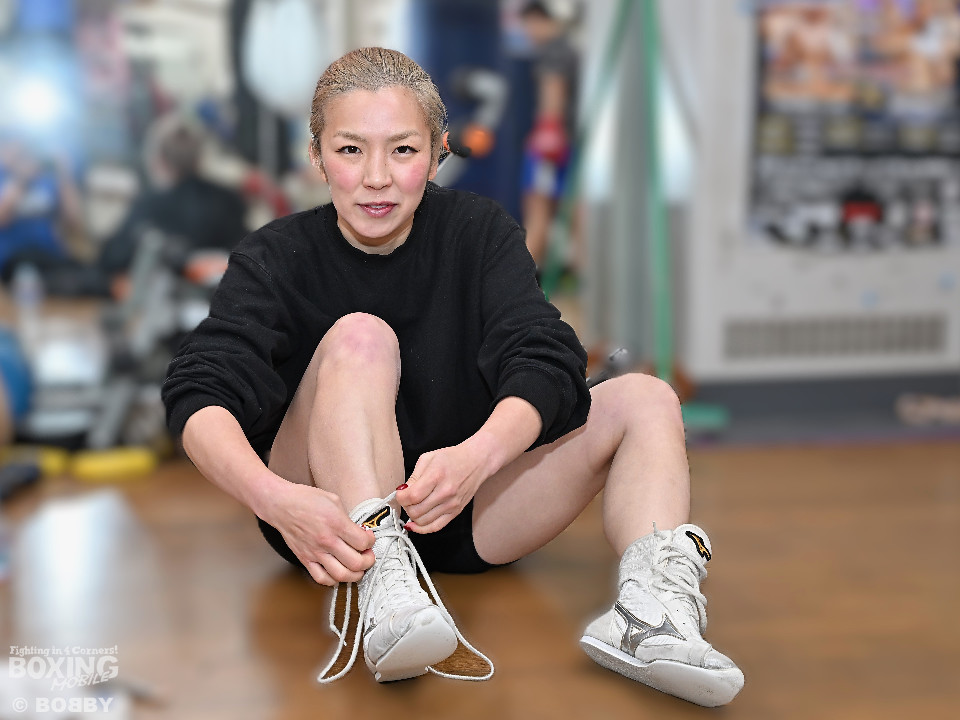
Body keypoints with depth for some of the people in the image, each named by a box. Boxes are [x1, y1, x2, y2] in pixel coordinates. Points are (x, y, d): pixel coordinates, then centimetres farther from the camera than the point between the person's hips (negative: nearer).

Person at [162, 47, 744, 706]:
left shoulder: (480, 231, -1)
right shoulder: (277, 258, -6)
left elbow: (543, 361, -17)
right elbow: (200, 392, -22)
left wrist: (475, 457, -38)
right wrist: (276, 500, -43)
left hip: (461, 511, 3)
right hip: (329, 515, -2)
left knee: (646, 399, -10)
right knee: (360, 335, -26)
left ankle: (651, 608, -34)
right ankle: (383, 587, -42)